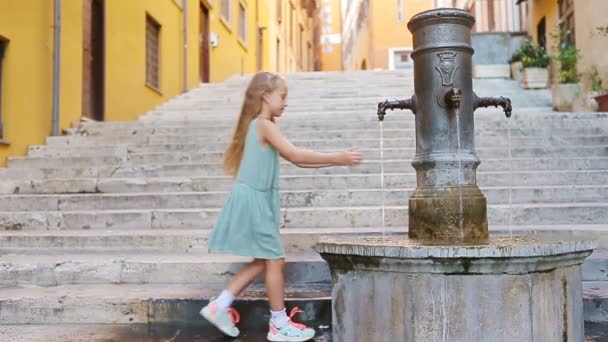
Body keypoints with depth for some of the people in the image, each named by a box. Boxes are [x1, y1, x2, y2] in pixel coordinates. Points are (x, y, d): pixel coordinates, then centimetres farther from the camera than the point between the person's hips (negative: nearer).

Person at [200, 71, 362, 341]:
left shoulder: (259, 126, 17)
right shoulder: (265, 125, -13)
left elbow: (295, 160, 12)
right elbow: (296, 155, -20)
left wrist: (335, 160, 5)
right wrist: (337, 158, -16)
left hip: (256, 200, 10)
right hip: (253, 200, -10)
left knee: (265, 260, 14)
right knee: (275, 260, -1)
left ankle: (219, 305, 17)